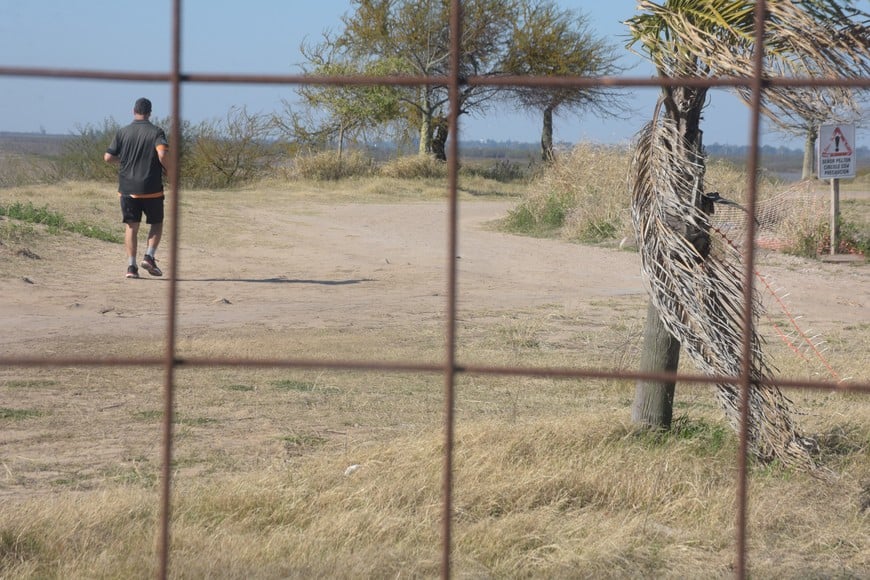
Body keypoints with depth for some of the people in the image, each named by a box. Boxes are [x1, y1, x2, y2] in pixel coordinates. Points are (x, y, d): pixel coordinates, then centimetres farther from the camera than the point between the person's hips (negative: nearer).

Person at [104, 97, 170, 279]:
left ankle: (131, 265, -2)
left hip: (127, 188, 2)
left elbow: (108, 157, 2)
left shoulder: (122, 132, 3)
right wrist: (169, 170, -3)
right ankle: (149, 256, -2)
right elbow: (162, 154, -21)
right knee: (157, 223, 15)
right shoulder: (156, 132, -5)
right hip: (151, 189, -2)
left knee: (131, 226, 6)